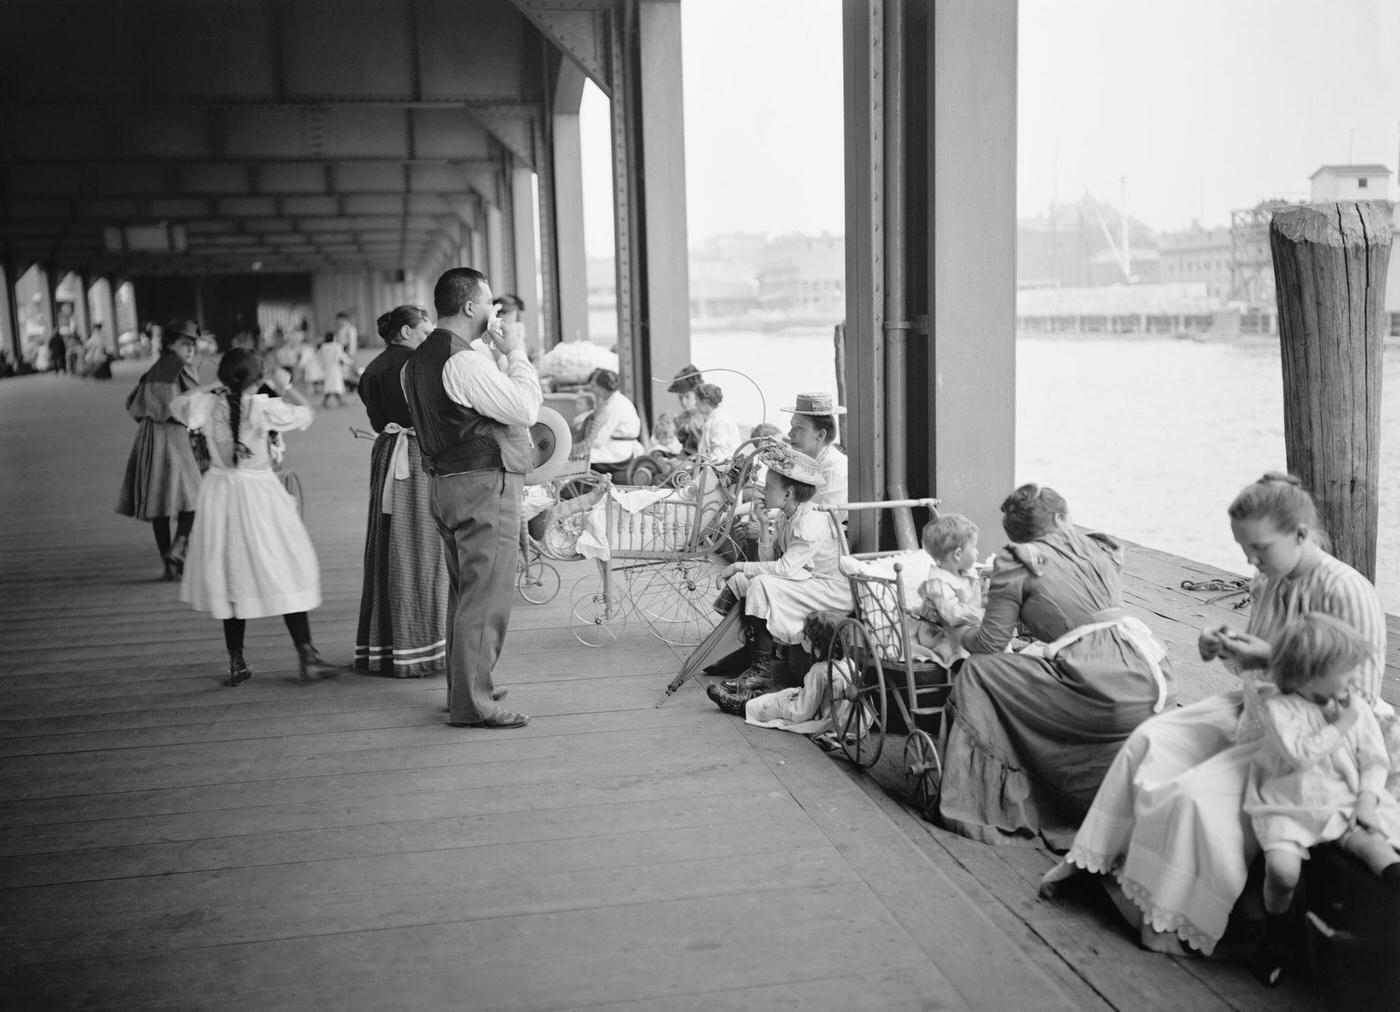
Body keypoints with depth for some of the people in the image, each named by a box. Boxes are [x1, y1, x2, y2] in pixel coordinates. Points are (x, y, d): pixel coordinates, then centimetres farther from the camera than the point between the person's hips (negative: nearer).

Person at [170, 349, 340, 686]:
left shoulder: (208, 405, -5)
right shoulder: (264, 407, -14)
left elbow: (176, 404, 14)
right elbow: (304, 413, -2)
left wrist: (211, 390, 15)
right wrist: (286, 387, 12)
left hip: (221, 491, 4)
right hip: (258, 492, -4)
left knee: (231, 574, 12)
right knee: (284, 570, 2)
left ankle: (237, 663, 16)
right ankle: (306, 655, -1)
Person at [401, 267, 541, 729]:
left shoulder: (420, 359, 13)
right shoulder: (465, 360, -18)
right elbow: (526, 408, -19)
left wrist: (490, 349, 14)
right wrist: (515, 352, -8)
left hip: (447, 481, 10)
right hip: (485, 484, -10)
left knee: (463, 590, 19)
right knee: (485, 595, -6)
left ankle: (463, 686, 29)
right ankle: (472, 704, -2)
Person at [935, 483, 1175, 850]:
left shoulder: (1015, 563, 3)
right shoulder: (1102, 549, 19)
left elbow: (991, 644, 3)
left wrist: (958, 634, 25)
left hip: (1101, 691, -6)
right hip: (1154, 682, 6)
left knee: (978, 673, 7)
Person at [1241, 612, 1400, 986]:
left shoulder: (1356, 708, 5)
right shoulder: (1279, 706, -9)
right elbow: (1296, 754, -20)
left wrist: (1368, 798, -9)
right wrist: (1337, 728, -17)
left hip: (1346, 804, 4)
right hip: (1290, 807, -3)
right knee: (1283, 869, -21)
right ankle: (1274, 933, 2)